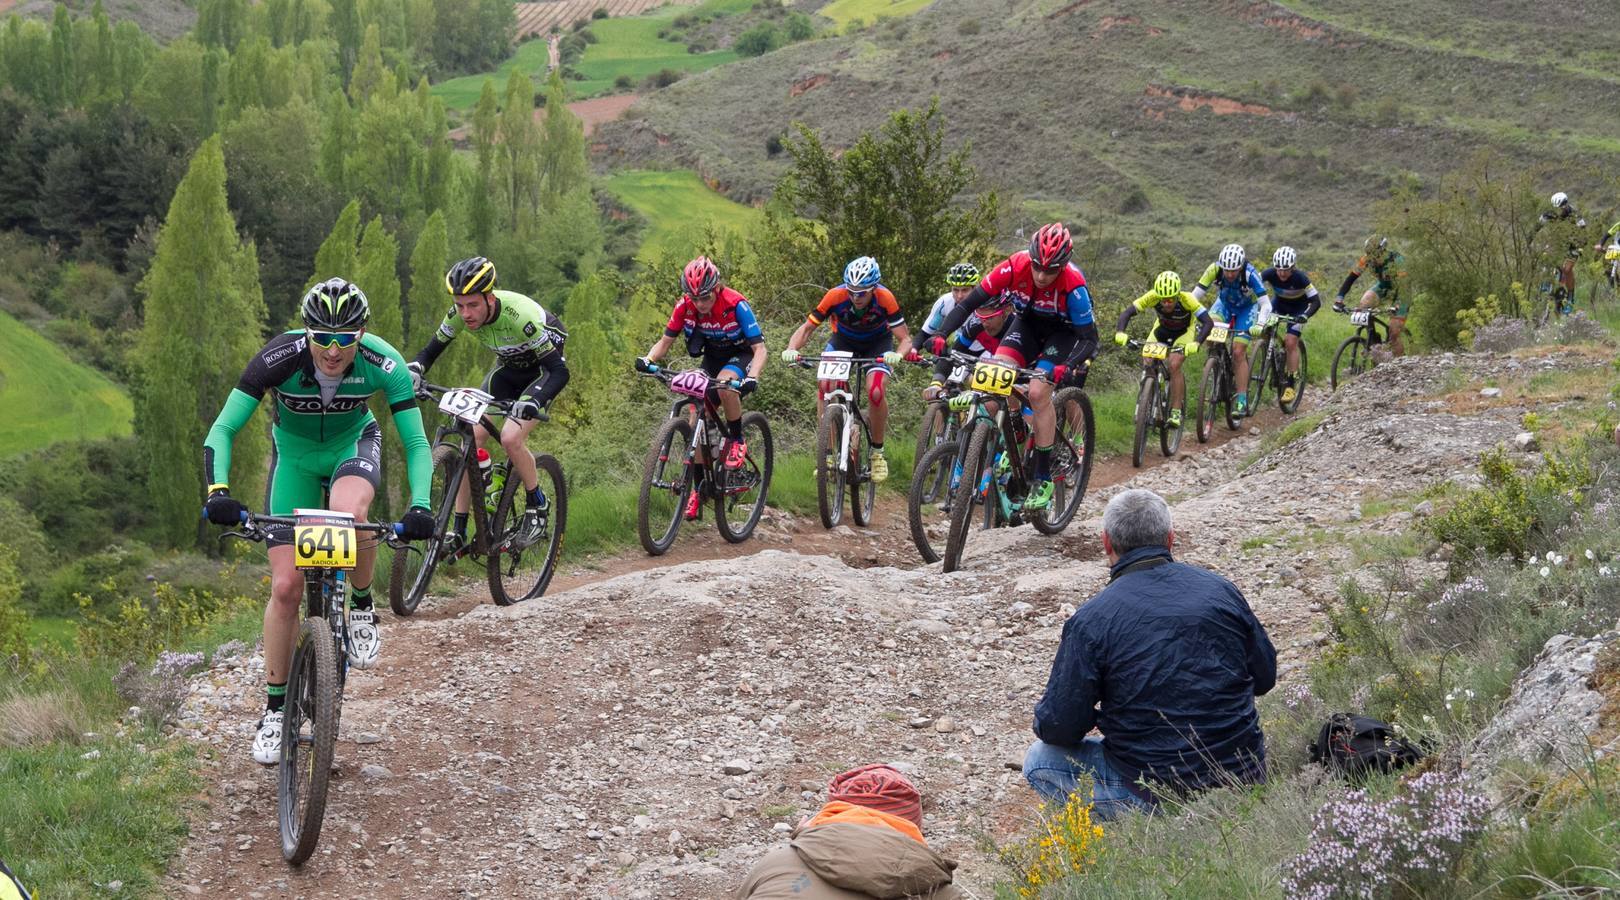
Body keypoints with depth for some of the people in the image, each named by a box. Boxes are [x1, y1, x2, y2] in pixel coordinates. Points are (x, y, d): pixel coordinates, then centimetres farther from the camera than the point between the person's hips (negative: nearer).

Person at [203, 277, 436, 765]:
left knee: (349, 512, -37)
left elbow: (415, 442, -23)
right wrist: (218, 492, -46)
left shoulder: (383, 363, -29)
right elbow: (222, 431, -30)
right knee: (286, 586, -8)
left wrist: (420, 506, -39)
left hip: (354, 443, 0)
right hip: (295, 454, 0)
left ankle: (362, 609, -9)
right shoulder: (280, 357, -31)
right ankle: (275, 708, 10)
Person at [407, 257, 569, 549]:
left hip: (542, 369, -6)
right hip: (508, 367, 6)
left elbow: (559, 371, -36)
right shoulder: (461, 313, -21)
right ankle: (459, 530, -4)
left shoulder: (519, 315, -37)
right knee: (471, 436, -11)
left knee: (510, 437, -25)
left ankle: (538, 505, 2)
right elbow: (431, 349, -8)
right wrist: (413, 370, -31)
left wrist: (532, 402, -54)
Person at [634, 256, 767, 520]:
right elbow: (665, 341, -8)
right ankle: (698, 488, 0)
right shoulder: (685, 306, -17)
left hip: (741, 356, -4)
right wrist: (647, 360, -29)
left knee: (725, 385, -38)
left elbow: (760, 349, -29)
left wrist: (752, 378, -46)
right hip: (712, 358, 4)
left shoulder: (736, 305, -28)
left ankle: (737, 440, -14)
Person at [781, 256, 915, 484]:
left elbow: (905, 339, -28)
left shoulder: (884, 298, -32)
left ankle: (877, 453, -4)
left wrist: (898, 354, -50)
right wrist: (791, 349, -41)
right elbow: (807, 328, -22)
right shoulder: (836, 296, -30)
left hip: (878, 343, -1)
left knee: (875, 391, -26)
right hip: (843, 341, 1)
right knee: (825, 385, -23)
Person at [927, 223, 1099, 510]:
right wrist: (941, 335, -36)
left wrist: (1069, 366, -48)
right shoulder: (1015, 267, -27)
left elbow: (1089, 339, -29)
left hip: (1064, 331, -3)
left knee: (1038, 392, -22)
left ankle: (1043, 479, -11)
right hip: (1028, 322, 4)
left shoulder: (1073, 284, -34)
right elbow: (968, 303, -22)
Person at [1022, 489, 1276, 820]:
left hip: (1156, 795, -5)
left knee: (1039, 761, 14)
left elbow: (1057, 728, -10)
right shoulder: (1220, 590, 0)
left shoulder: (1091, 621, -13)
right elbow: (1265, 676, 12)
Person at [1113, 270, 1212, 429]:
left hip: (1183, 332, -3)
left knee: (1174, 365, -24)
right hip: (1162, 329, 3)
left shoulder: (1186, 299, -37)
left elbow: (1208, 322, -39)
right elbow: (1127, 312, -30)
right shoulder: (1153, 297, -32)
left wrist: (1196, 343, -54)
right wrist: (1120, 332, -48)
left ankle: (1176, 412, -16)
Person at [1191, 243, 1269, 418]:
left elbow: (1266, 304, -35)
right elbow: (1195, 296, -29)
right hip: (1224, 303, 3)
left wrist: (1260, 325, -52)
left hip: (1247, 307, -3)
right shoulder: (1215, 269, -30)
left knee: (1238, 352, -13)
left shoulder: (1250, 274, -35)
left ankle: (1242, 400, -6)